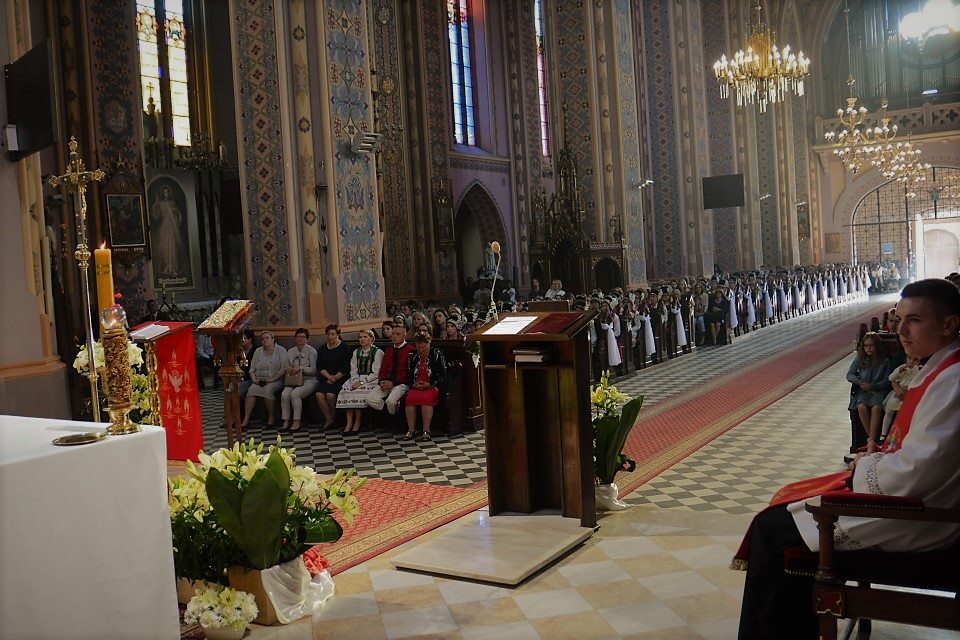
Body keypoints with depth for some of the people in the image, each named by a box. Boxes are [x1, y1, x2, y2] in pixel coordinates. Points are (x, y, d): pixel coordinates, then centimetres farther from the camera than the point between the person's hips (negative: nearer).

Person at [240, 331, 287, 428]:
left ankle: (271, 418, -23)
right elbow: (252, 368, 17)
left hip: (275, 380, -4)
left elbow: (283, 370, -7)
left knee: (268, 389, -34)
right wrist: (254, 379, -2)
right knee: (252, 390, -25)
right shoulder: (258, 351, 18)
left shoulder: (281, 351, 1)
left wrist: (272, 380, -15)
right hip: (259, 380, 4)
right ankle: (246, 419, -27)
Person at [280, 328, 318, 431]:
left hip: (308, 380, -5)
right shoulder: (291, 352, 17)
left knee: (295, 394, -31)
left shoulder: (311, 351, 0)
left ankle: (297, 422, -23)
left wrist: (300, 368, -18)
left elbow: (313, 370, -7)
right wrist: (289, 369, -2)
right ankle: (286, 421, -19)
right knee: (284, 394, -24)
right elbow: (286, 366, 21)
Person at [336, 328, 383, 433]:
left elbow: (376, 373, -8)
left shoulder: (378, 352, -1)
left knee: (359, 392, -31)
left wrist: (362, 382, -17)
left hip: (371, 380, -5)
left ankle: (357, 423, -22)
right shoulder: (356, 352, 18)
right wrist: (355, 381, -8)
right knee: (346, 390, -23)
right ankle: (349, 423, -24)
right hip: (357, 379, 5)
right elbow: (353, 370, 13)